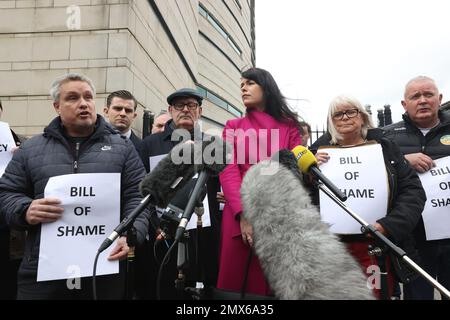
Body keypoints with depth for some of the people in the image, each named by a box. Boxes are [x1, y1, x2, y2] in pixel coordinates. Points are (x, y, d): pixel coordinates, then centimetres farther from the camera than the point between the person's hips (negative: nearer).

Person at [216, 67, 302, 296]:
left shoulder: (288, 126, 13)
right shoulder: (233, 127, 14)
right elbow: (228, 171, 0)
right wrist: (243, 215, -15)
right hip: (240, 215, 0)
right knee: (238, 281, 2)